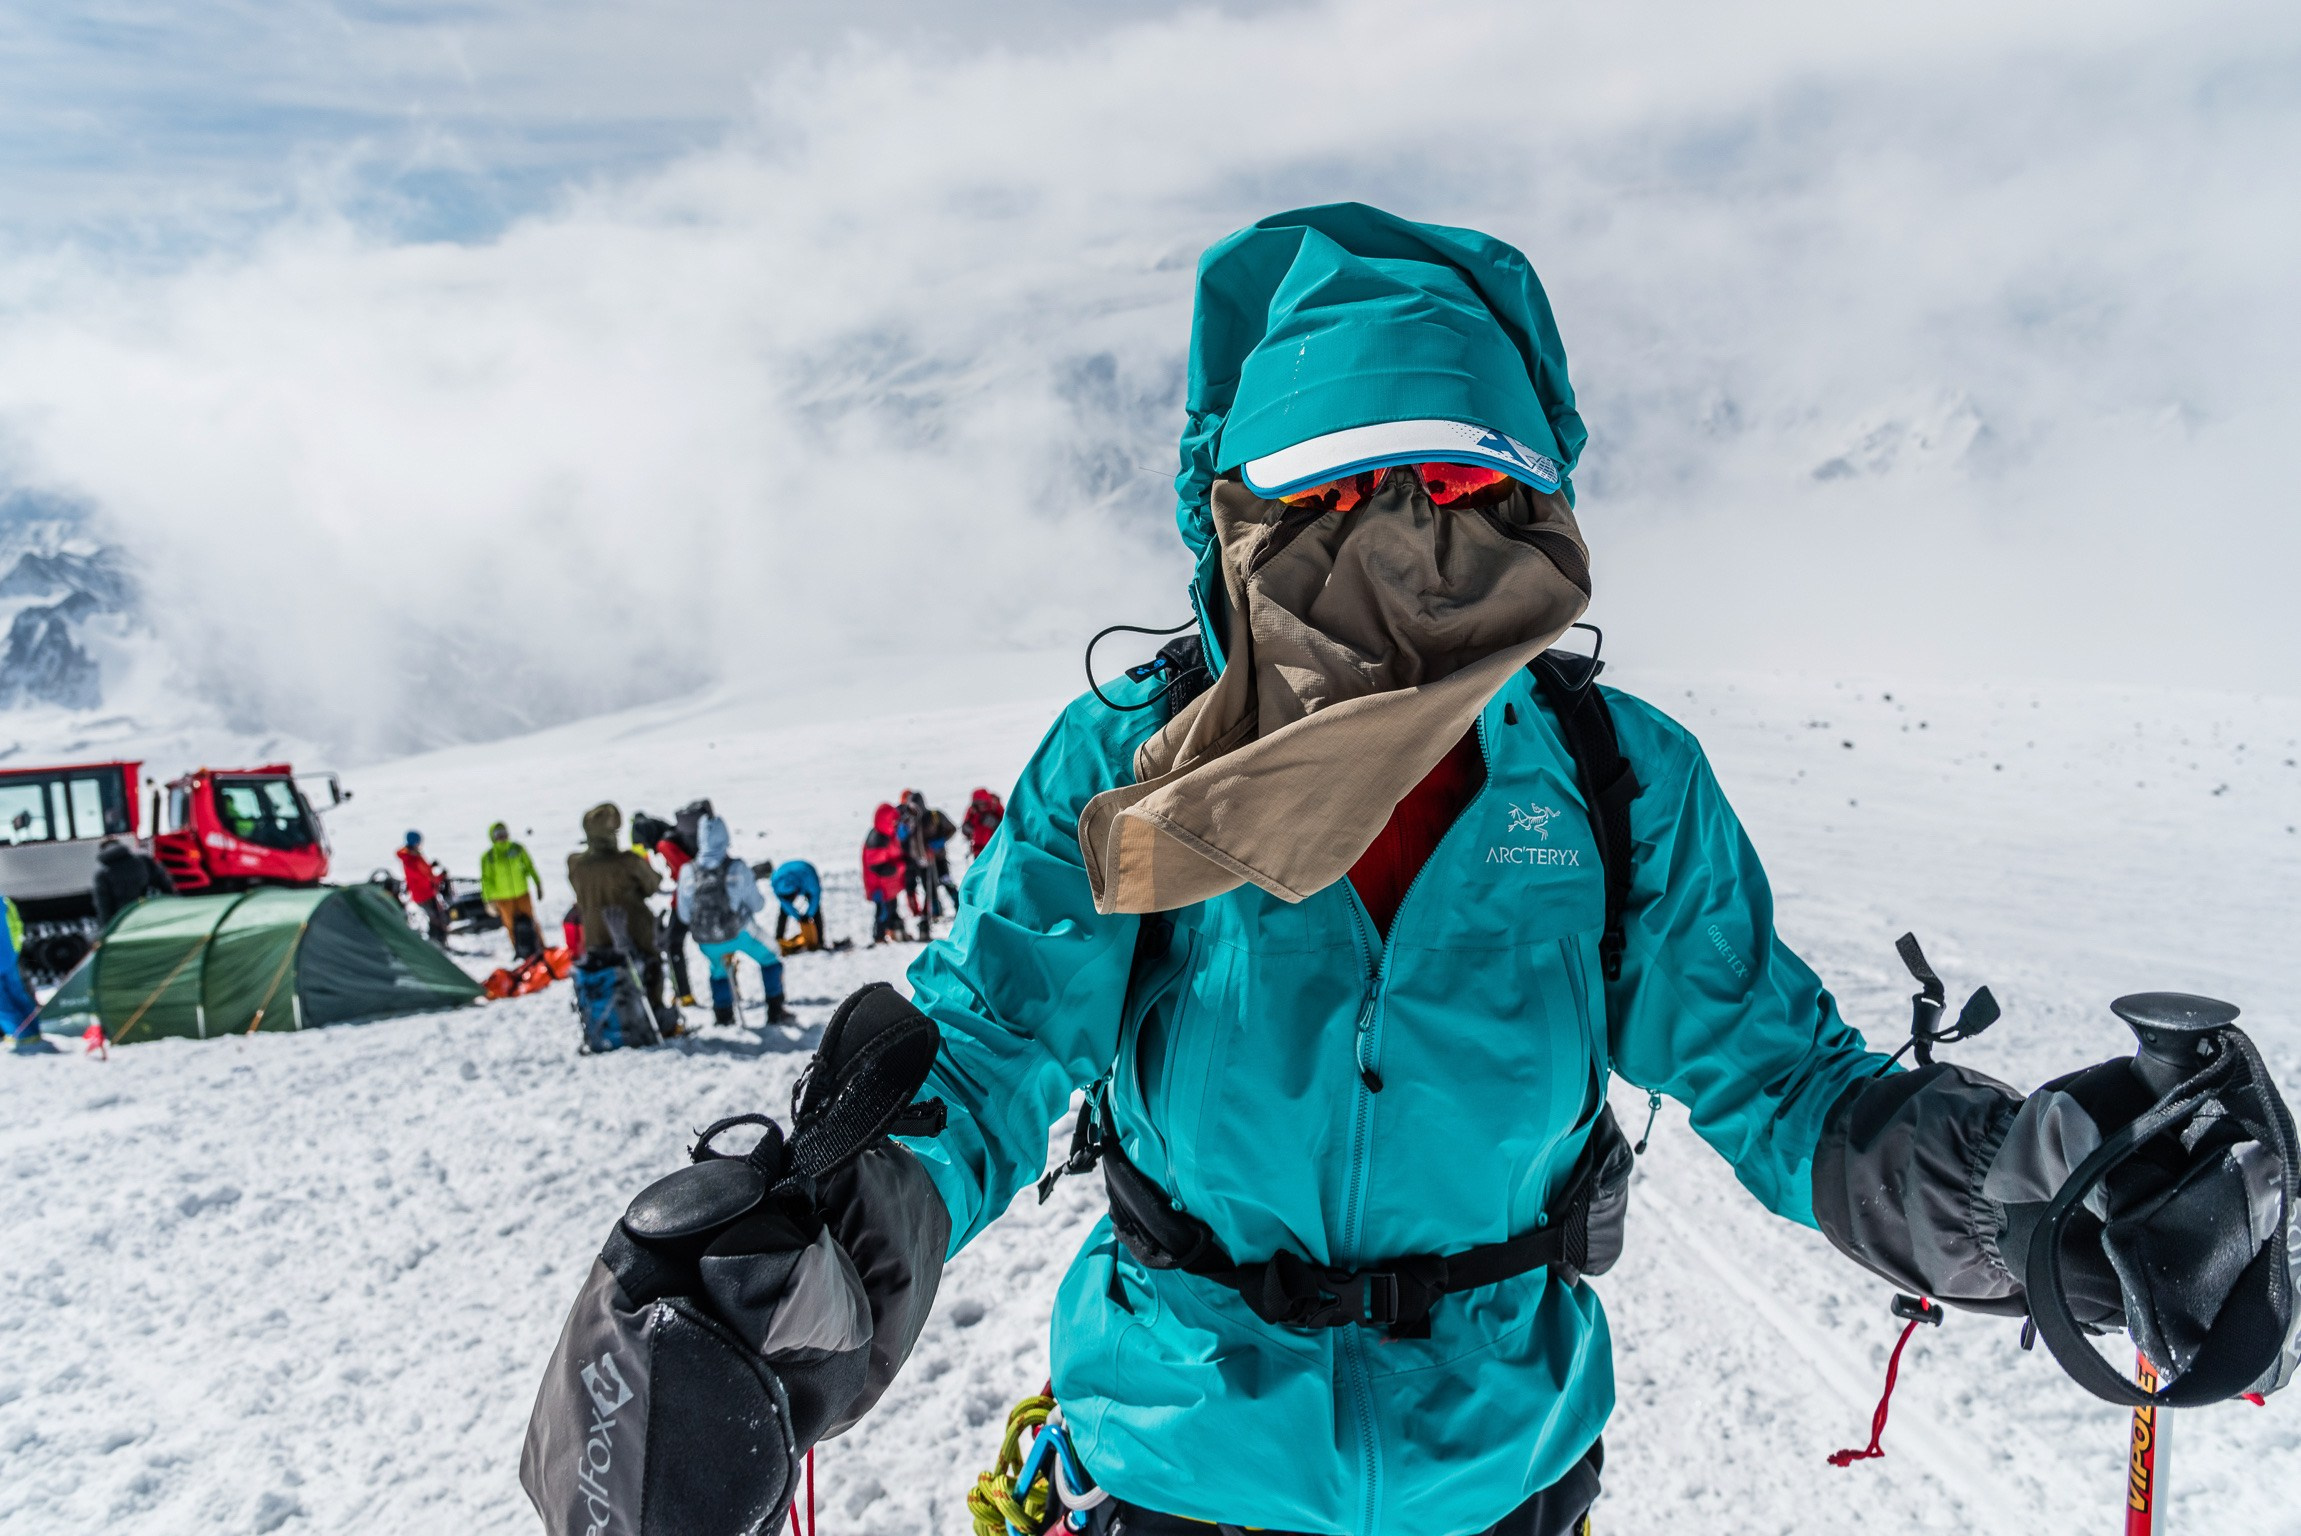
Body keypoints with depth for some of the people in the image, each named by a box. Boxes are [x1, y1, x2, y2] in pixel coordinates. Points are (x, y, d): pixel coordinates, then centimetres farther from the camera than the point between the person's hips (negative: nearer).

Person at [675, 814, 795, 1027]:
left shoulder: (687, 872, -12)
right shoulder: (737, 868, -18)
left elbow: (684, 913, -2)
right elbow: (758, 905, -8)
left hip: (706, 941, 3)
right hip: (738, 933, -3)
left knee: (718, 970, 32)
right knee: (771, 958, 22)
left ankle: (722, 1017, 32)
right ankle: (776, 1012, 20)